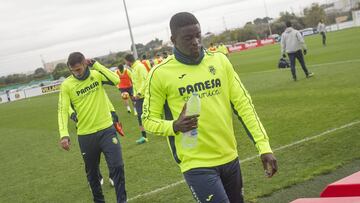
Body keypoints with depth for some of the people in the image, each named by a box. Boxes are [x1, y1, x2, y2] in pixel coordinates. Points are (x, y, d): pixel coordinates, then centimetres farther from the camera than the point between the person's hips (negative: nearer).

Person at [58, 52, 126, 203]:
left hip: (107, 130, -1)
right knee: (92, 172, 16)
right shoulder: (66, 85, -7)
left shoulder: (96, 74, -4)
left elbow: (116, 80, -21)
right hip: (86, 135, 1)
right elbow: (62, 111, -11)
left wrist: (95, 65, -19)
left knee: (117, 166, -7)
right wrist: (64, 135, -23)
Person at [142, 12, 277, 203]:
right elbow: (148, 120, -2)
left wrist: (263, 145, -3)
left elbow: (243, 104, 3)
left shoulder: (219, 60, 1)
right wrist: (175, 126, -22)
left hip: (229, 158, 5)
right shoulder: (160, 73, -9)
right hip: (196, 164, -4)